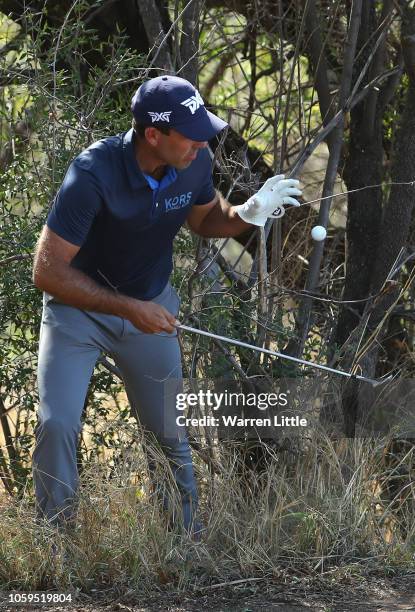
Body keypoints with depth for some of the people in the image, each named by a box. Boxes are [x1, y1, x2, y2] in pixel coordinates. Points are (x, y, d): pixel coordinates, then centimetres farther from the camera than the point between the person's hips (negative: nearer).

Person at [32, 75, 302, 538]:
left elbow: (204, 218, 10)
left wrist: (245, 215, -14)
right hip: (77, 309, -4)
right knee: (57, 424, -16)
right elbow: (47, 272, -29)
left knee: (170, 433, 8)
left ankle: (189, 537, 23)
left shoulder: (195, 162, -14)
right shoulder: (93, 174, -32)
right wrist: (130, 309, -31)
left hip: (150, 307, 4)